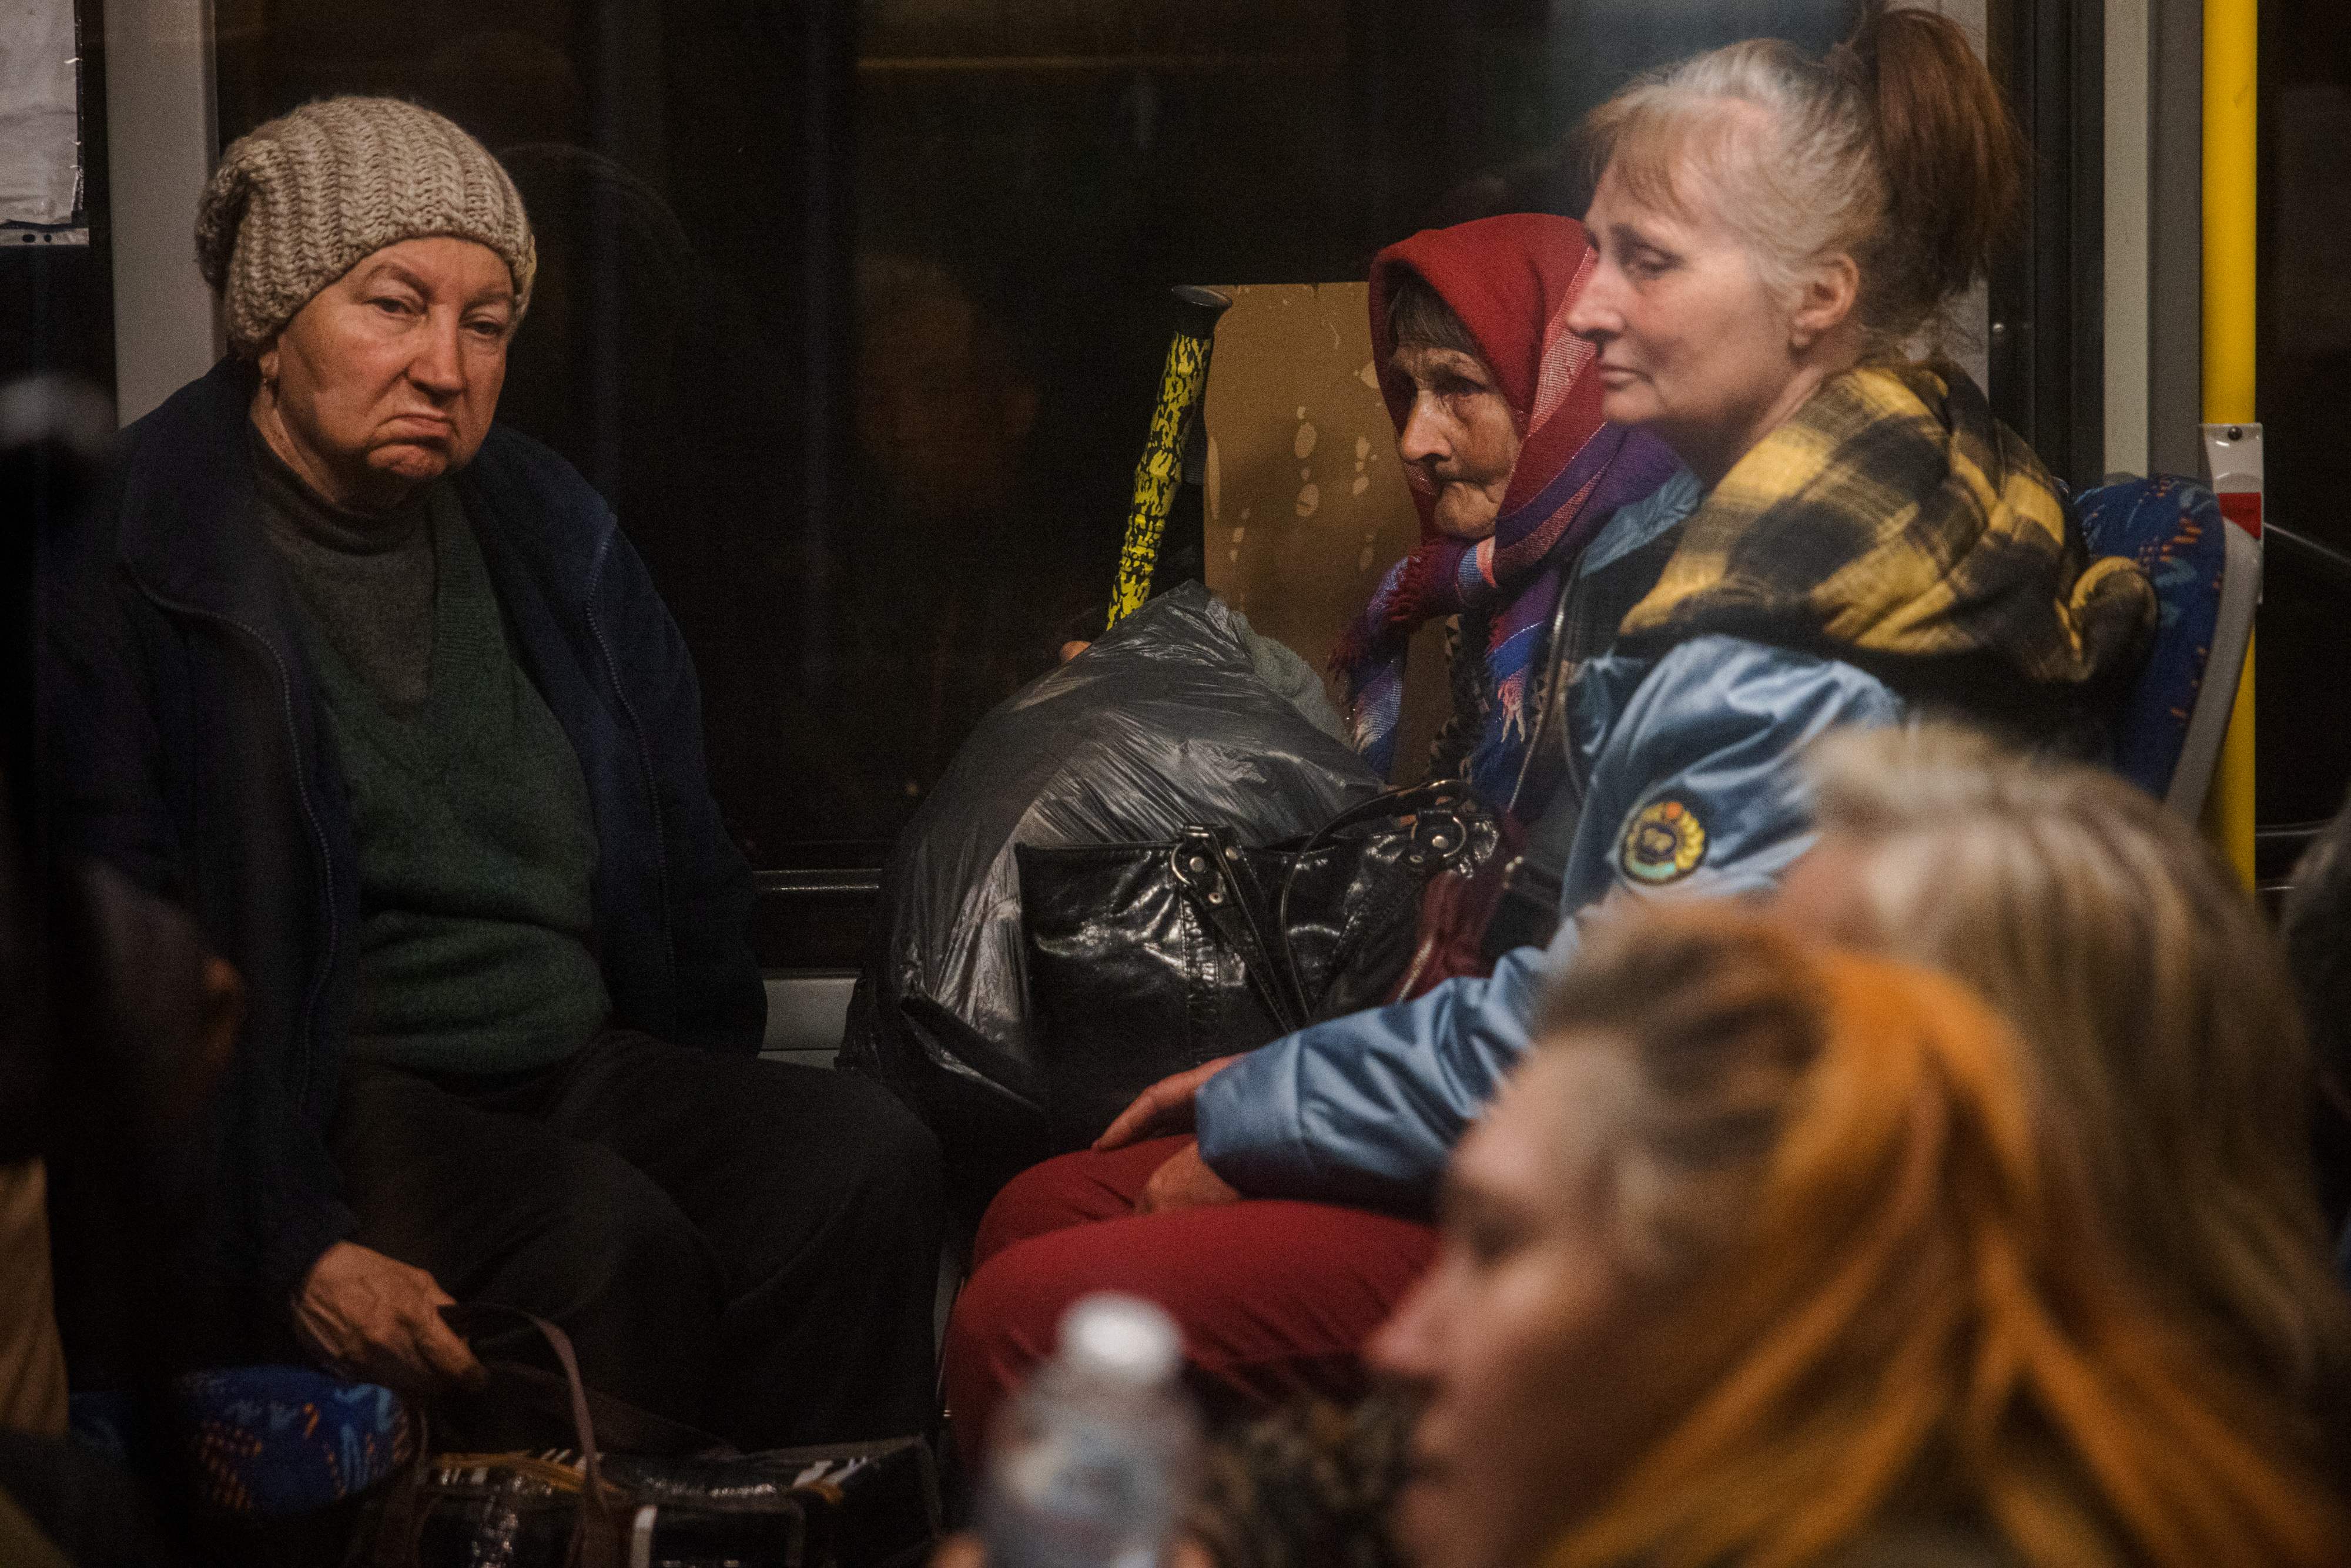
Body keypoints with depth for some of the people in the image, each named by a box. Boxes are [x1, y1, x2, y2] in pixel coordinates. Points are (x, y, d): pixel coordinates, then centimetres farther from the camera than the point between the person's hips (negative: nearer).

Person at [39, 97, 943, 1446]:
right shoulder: (132, 575, -6)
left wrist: (722, 1133, 11)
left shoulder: (550, 534, 15)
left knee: (868, 1156, -21)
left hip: (583, 1068, 6)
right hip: (331, 1104, -6)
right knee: (604, 1233, -33)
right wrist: (292, 1248, -20)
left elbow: (686, 869, 24)